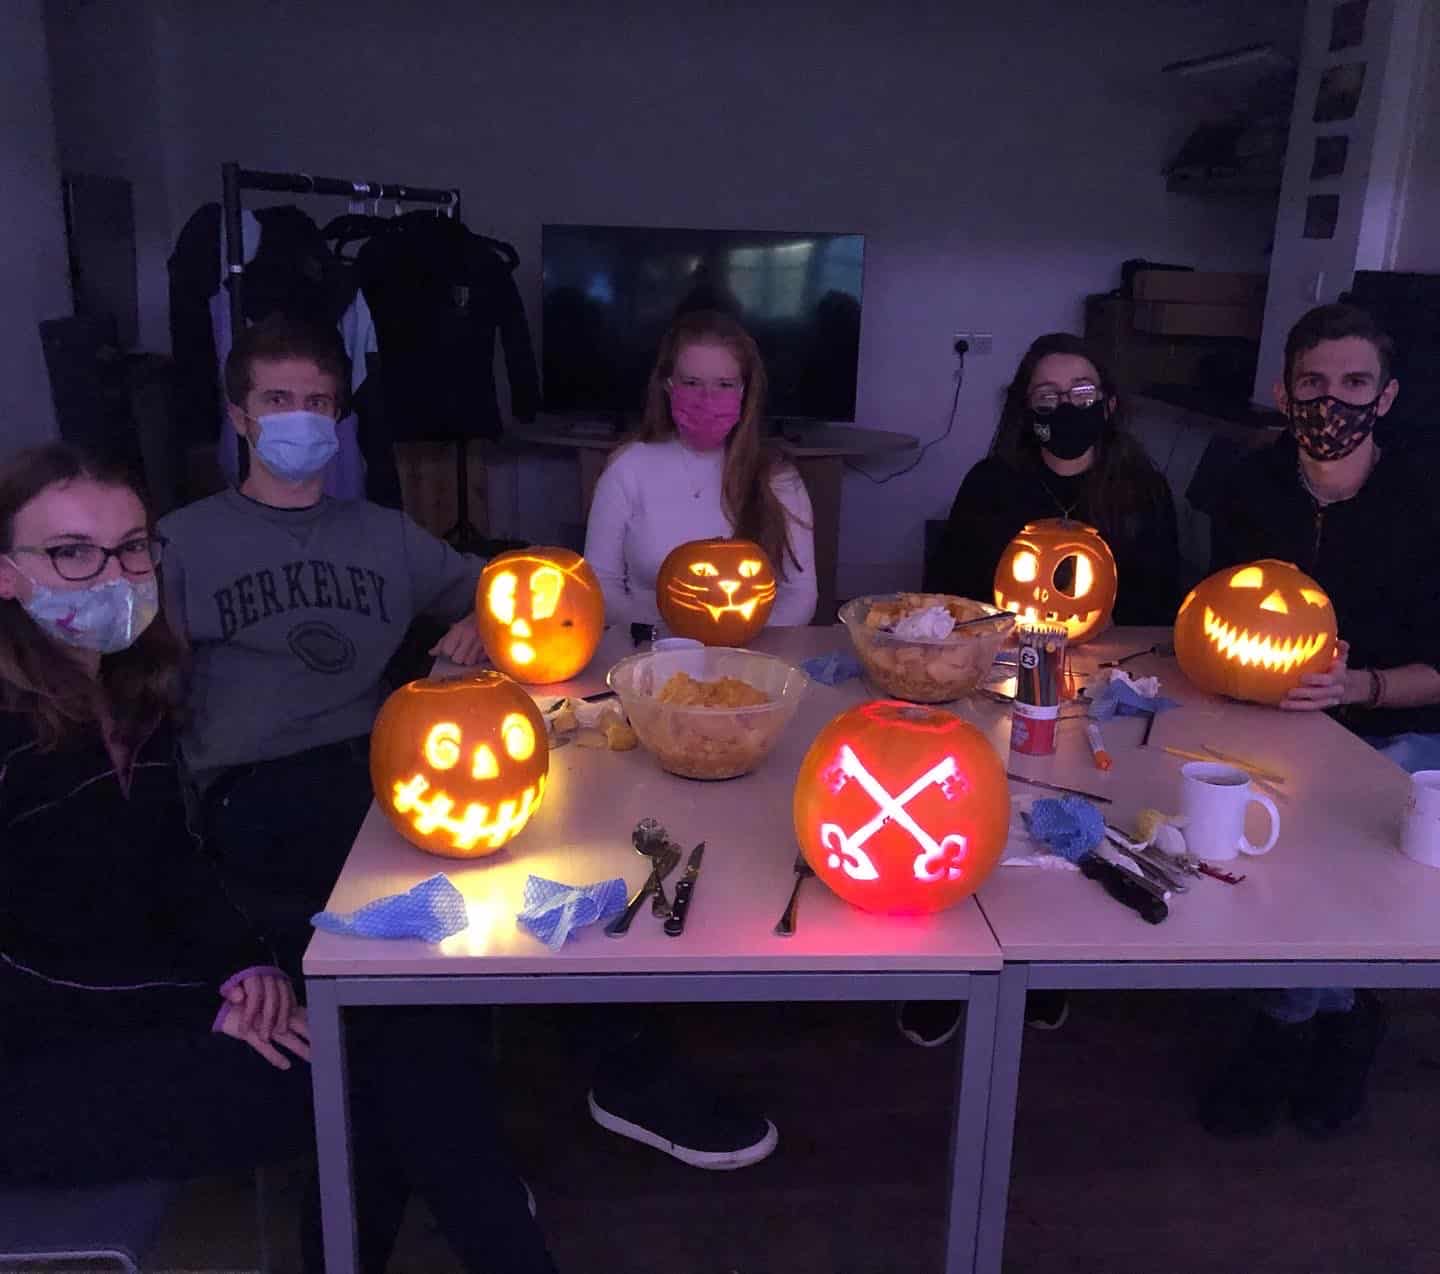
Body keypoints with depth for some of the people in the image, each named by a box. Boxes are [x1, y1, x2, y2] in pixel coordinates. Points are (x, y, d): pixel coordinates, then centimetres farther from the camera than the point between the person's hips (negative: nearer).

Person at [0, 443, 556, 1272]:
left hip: (141, 1000, 7)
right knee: (366, 1081, -17)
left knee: (405, 1040, -14)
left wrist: (245, 966, -6)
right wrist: (207, 1002, -19)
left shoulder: (132, 687, 7)